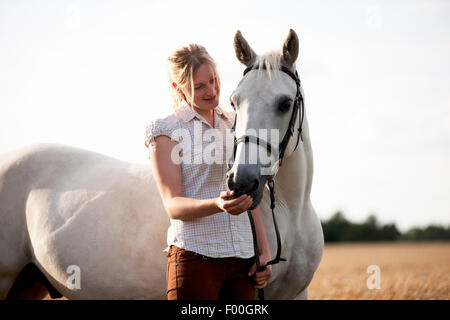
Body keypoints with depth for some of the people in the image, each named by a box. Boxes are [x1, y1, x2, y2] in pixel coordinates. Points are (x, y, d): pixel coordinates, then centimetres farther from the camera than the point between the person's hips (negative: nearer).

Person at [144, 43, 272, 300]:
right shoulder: (166, 131, -2)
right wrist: (217, 205, -29)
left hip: (243, 257, 5)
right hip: (195, 255, -5)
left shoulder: (235, 124, 15)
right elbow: (173, 205, -11)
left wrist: (265, 252, 11)